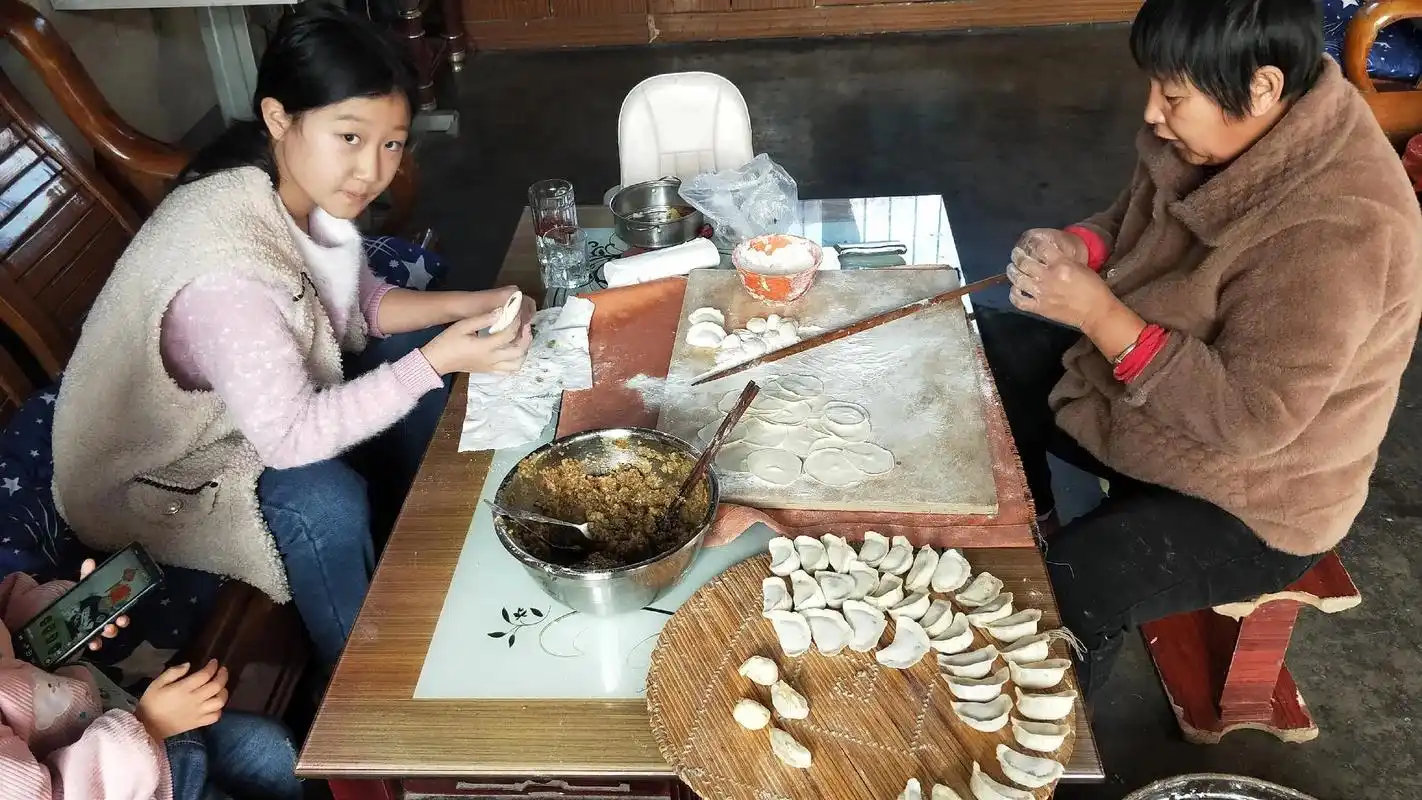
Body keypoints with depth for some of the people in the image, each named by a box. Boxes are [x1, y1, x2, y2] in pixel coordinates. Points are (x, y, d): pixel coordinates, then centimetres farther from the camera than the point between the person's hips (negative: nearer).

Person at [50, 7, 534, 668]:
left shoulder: (304, 191, -13)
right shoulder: (224, 264, -37)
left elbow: (362, 302, 3)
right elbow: (291, 438, -34)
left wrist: (465, 307, -13)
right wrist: (437, 359, -34)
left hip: (274, 396, 9)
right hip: (164, 473, -8)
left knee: (420, 346, 3)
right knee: (326, 502, -32)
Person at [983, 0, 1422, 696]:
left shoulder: (1336, 230, -33)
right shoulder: (1230, 129, -9)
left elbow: (1250, 418, -31)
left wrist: (1099, 313, -34)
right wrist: (1080, 247, -14)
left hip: (1248, 499, -8)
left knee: (1064, 590, -24)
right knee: (988, 355, 9)